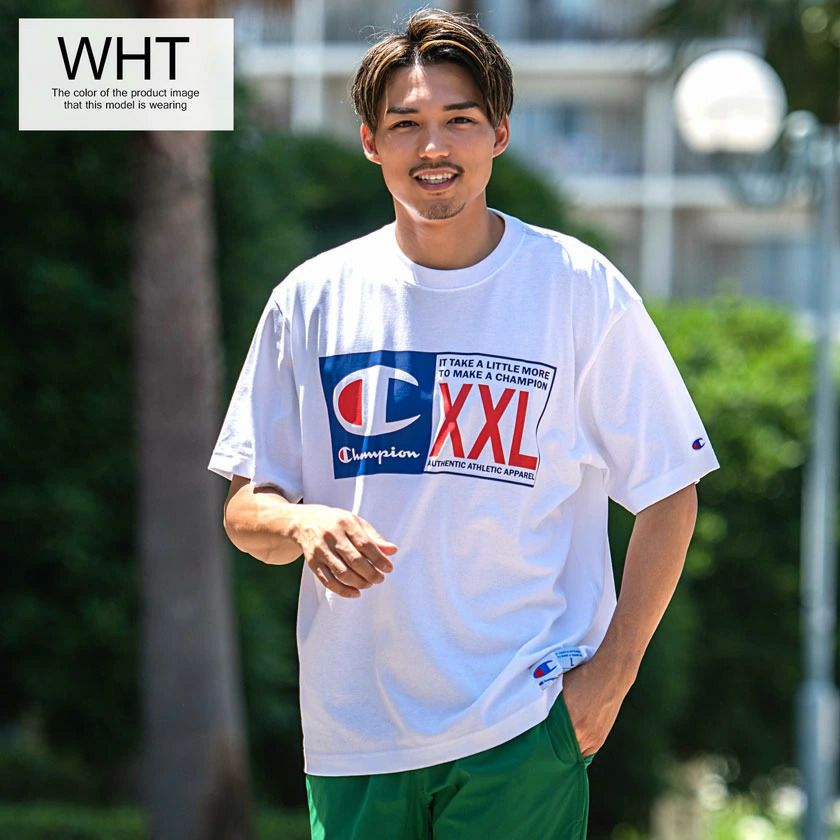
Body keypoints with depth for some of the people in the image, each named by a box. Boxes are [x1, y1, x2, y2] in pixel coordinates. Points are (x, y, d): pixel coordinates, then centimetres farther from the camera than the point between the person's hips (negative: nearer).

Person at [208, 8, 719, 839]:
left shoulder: (581, 289, -1)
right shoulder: (312, 299, 6)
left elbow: (668, 493, 3)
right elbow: (245, 509, 9)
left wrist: (611, 672, -5)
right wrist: (300, 527, -14)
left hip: (526, 729, -3)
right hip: (352, 733, 3)